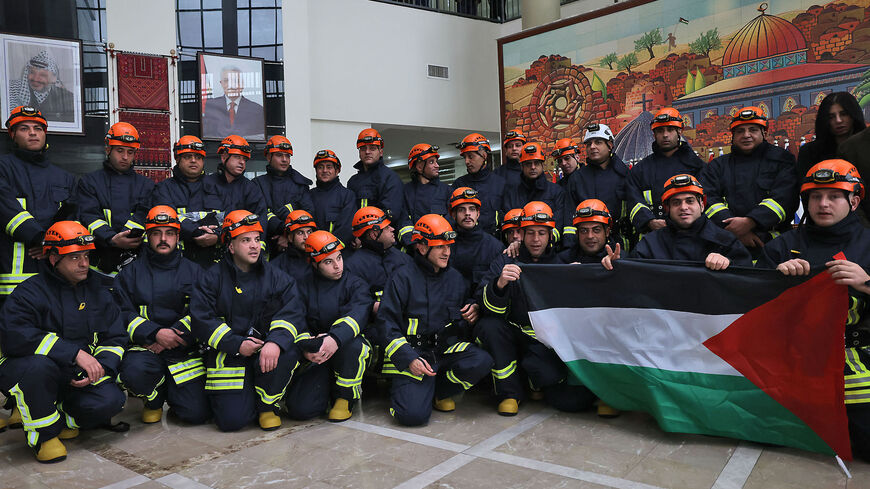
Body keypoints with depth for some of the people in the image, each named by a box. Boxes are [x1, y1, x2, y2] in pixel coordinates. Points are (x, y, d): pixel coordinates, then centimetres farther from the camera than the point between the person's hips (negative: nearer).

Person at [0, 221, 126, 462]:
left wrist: (98, 368, -15)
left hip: (76, 378, 4)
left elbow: (116, 339, 6)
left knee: (111, 400, -23)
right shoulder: (31, 291, -10)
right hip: (27, 372, -3)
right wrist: (75, 353, -32)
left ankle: (59, 418, 9)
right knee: (38, 365, -38)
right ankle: (44, 434, -13)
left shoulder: (98, 291, 5)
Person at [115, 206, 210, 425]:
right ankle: (154, 399, 1)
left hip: (184, 351, 0)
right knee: (134, 371, -36)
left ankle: (171, 390, 22)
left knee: (197, 413, -14)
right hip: (145, 347, 0)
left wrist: (173, 335, -15)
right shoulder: (131, 272, 9)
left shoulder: (193, 271, 10)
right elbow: (123, 314, -1)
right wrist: (156, 333, -17)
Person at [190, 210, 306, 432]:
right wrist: (238, 344, -15)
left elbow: (293, 312, -9)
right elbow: (201, 320, -5)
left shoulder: (277, 278, 3)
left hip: (266, 347, 1)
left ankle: (267, 405, -5)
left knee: (287, 351, -34)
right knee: (232, 419, -16)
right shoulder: (212, 279, 2)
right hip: (229, 353, -1)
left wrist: (276, 342, -29)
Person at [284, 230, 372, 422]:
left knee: (352, 345, -38)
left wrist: (336, 338, -39)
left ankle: (345, 397, -9)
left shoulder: (354, 284, 1)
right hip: (317, 358, 2)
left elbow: (358, 314, -19)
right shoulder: (305, 289, 9)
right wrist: (306, 348, -24)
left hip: (347, 347, -1)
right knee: (300, 408, -19)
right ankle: (328, 389, 17)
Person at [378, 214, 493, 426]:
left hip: (447, 348, 5)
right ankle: (405, 389, 14)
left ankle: (438, 391, 1)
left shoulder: (455, 277, 13)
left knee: (482, 361, -26)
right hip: (411, 351, -4)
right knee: (414, 414, -24)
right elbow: (387, 323, -7)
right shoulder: (403, 277, -3)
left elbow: (463, 319, 24)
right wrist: (409, 358, -18)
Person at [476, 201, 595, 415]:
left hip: (548, 344, 0)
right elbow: (491, 309, -11)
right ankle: (509, 392, -11)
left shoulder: (560, 265, 7)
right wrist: (500, 284, -33)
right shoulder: (505, 262, 2)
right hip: (514, 339, 0)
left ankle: (535, 381, 12)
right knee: (488, 325, -31)